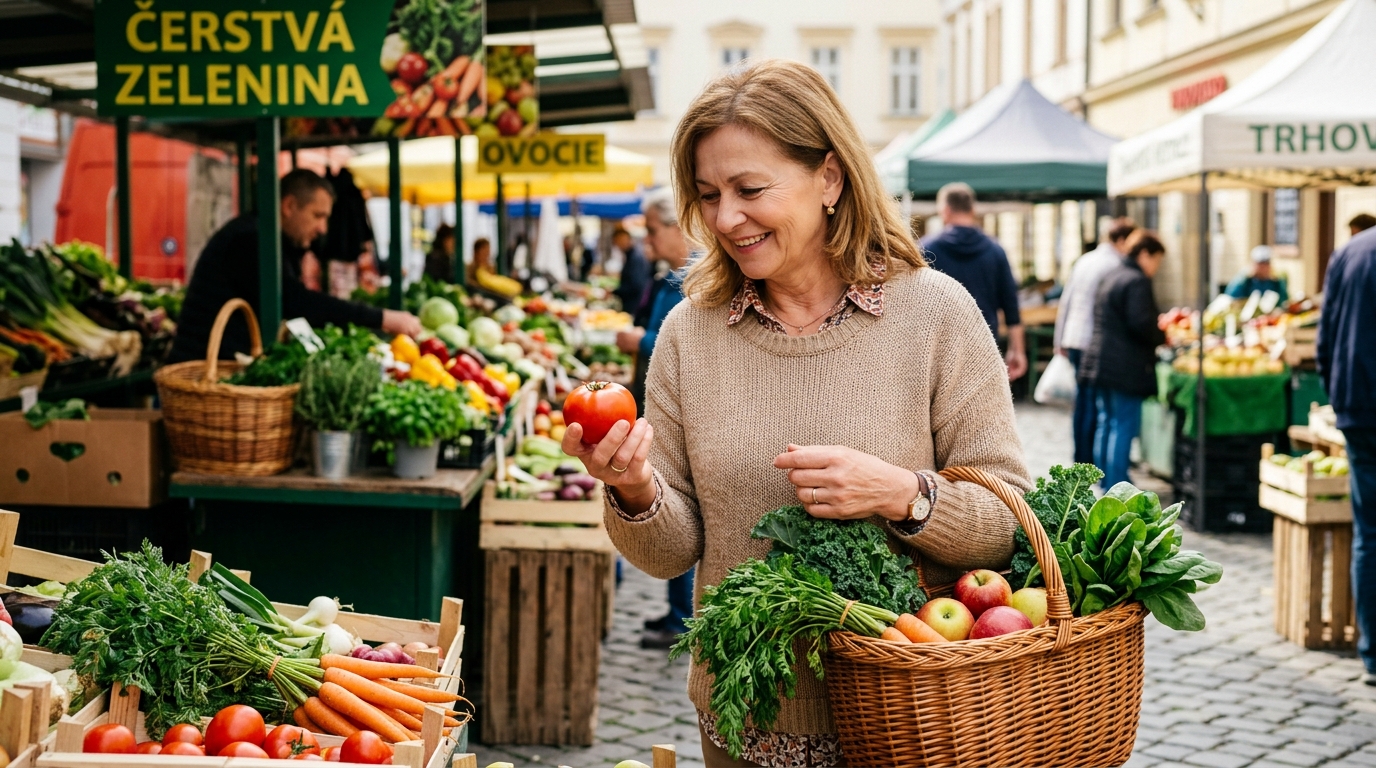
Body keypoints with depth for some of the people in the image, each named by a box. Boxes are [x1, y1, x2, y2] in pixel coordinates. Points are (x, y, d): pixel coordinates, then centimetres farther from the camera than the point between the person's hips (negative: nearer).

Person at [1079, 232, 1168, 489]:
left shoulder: (1110, 277, 16)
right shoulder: (1137, 281, -15)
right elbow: (1141, 324, -24)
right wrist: (1162, 338, -6)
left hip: (1100, 360, 10)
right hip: (1126, 368, -9)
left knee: (1107, 423, 15)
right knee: (1124, 427, -6)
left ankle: (1104, 485, 22)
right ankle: (1116, 490, -6)